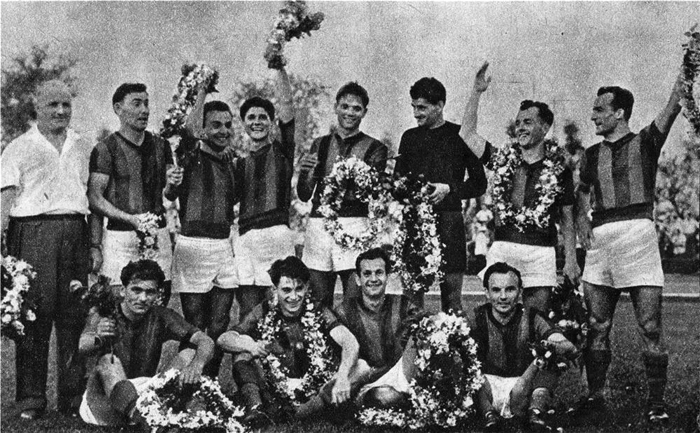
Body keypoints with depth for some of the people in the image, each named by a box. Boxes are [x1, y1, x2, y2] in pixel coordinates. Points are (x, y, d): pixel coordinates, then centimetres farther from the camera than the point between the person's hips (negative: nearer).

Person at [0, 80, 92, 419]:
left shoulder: (84, 148, 20)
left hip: (75, 233, 3)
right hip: (32, 232, -3)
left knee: (75, 315, -1)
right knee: (33, 315, -6)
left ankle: (74, 395, 5)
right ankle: (31, 398, 0)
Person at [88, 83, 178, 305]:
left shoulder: (160, 145, 14)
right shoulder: (105, 149, -2)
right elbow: (94, 198, -7)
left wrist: (172, 184, -3)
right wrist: (131, 219, -18)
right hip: (120, 236, -4)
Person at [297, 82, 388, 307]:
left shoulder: (374, 148, 7)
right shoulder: (320, 145, 17)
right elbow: (304, 195, 12)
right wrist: (304, 172, -8)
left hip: (355, 226, -3)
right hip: (318, 226, 3)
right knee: (318, 304, 3)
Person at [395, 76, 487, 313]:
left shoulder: (460, 135, 4)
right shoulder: (409, 137, 15)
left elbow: (479, 183, 5)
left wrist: (449, 189, -10)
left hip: (448, 220, -3)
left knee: (451, 297, -2)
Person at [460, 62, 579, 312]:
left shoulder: (558, 170, 6)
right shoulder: (502, 159, 11)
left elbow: (567, 218, 8)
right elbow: (467, 135, 6)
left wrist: (571, 260, 2)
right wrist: (476, 93, 0)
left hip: (540, 252, -1)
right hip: (502, 248, 2)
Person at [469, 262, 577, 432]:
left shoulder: (531, 318, -4)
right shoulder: (477, 319, -2)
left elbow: (571, 349, -18)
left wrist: (551, 346, -38)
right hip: (488, 391, 0)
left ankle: (535, 412, -29)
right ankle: (489, 413, -30)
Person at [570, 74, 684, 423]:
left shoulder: (645, 143, 5)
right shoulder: (592, 154, 18)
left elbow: (669, 112, -10)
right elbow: (582, 193, 28)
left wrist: (683, 80, -24)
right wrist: (582, 218, 9)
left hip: (637, 233, -5)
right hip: (600, 238, 5)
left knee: (650, 326, -6)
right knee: (597, 326, 5)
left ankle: (656, 402, 0)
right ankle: (594, 396, 14)